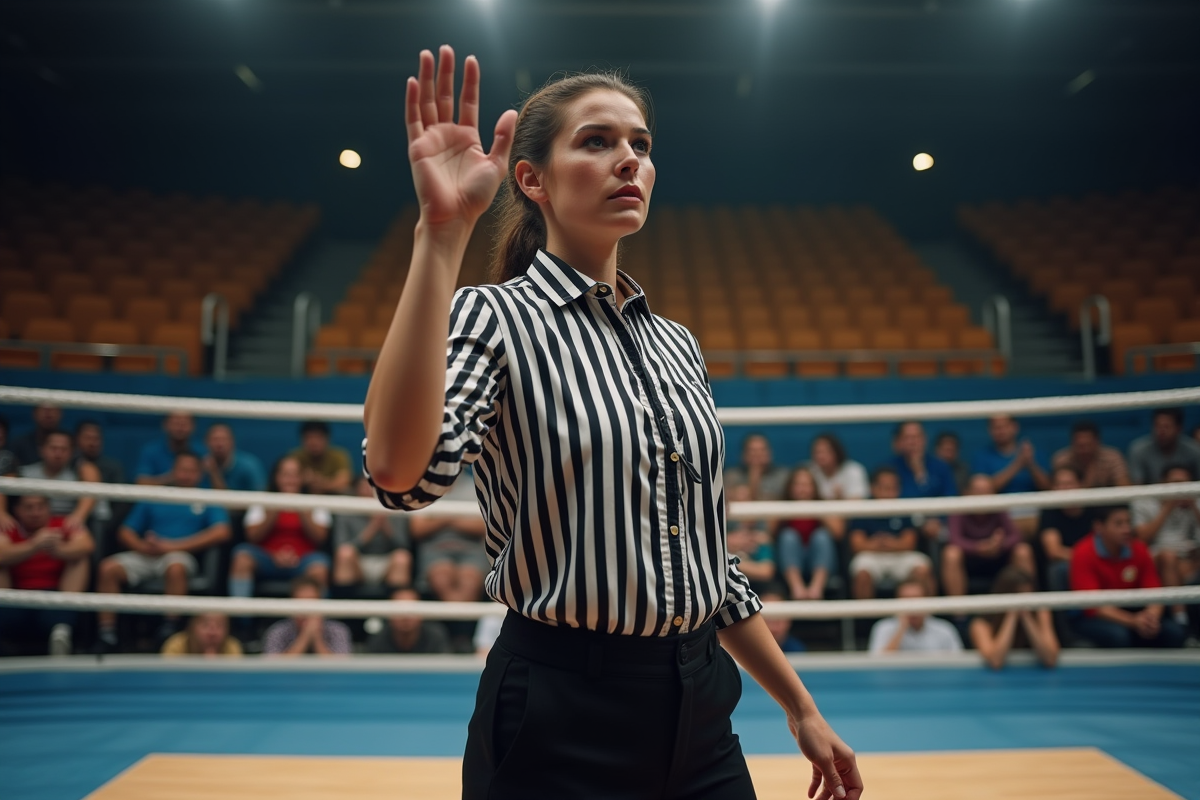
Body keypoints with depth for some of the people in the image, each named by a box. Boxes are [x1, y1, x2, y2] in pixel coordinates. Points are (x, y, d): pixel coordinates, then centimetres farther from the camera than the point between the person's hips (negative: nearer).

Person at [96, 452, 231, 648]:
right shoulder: (153, 500, 23)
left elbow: (221, 533, -4)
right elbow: (124, 532, 18)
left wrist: (173, 546, -9)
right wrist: (143, 546, -8)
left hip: (181, 556, -3)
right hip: (145, 556, 3)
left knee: (175, 567, -38)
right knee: (108, 567, -23)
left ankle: (169, 628, -31)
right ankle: (107, 630, -21)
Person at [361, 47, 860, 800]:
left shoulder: (677, 345, 9)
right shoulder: (494, 317, -9)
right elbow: (401, 471, -31)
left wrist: (801, 708, 15)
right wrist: (443, 230, -32)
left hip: (702, 717, 6)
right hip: (559, 733, -5)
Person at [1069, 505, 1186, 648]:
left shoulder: (1139, 549, -1)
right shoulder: (1084, 554, -17)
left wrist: (1152, 616, -24)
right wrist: (1132, 621, -33)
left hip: (1129, 613, 5)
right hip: (1090, 617, -5)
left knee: (1174, 631, -19)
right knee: (1118, 634, -36)